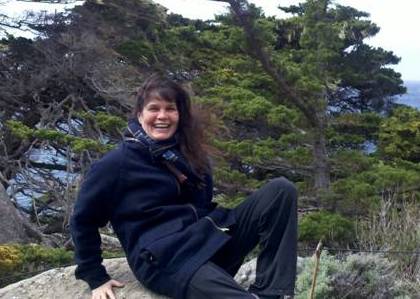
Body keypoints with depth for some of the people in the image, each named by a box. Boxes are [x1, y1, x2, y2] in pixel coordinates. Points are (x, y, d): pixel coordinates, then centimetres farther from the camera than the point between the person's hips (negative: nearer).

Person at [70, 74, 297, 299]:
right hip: (166, 259, -7)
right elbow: (83, 220, 6)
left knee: (280, 190, -11)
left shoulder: (186, 154, 16)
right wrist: (96, 278, 5)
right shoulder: (116, 163, -1)